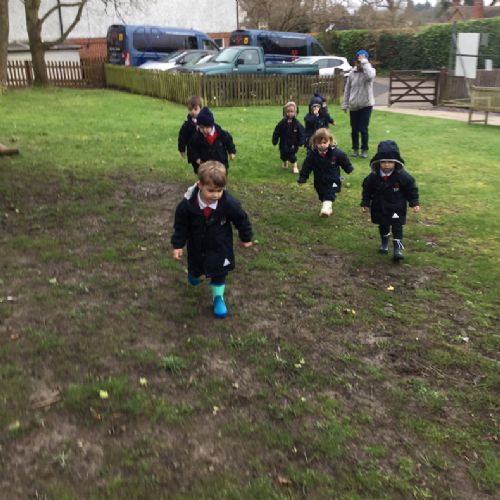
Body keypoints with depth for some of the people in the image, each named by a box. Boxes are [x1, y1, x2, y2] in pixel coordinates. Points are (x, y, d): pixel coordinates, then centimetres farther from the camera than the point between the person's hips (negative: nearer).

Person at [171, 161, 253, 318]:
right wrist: (178, 245, -10)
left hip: (220, 246, -1)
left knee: (219, 272, 7)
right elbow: (180, 225, -13)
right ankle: (194, 274, 62)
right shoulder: (188, 204, -29)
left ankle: (218, 297, 29)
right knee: (195, 266, 25)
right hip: (197, 245, 2)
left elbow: (241, 219, -11)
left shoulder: (229, 203, -29)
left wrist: (246, 238, 2)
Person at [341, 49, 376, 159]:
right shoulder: (352, 73, 5)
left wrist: (364, 61, -25)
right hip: (353, 106, 3)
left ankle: (364, 149, 10)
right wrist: (345, 104, 7)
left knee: (363, 129, -3)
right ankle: (355, 148, 22)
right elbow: (347, 89, 10)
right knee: (354, 129, 8)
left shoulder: (370, 70, -5)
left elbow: (370, 76, -32)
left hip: (366, 105, -3)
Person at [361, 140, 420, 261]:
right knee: (383, 226, 18)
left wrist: (414, 203, -7)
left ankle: (398, 248, 4)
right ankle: (384, 243, 41)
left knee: (397, 227, -2)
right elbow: (367, 190, -1)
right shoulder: (373, 176, -15)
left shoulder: (402, 176, -18)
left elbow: (411, 189, -7)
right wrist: (365, 204, 0)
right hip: (380, 207, 2)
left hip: (397, 207, -2)